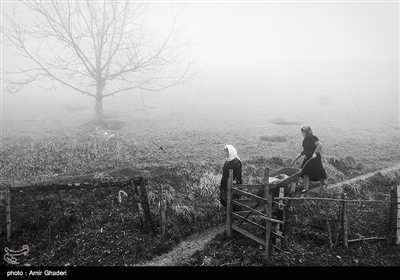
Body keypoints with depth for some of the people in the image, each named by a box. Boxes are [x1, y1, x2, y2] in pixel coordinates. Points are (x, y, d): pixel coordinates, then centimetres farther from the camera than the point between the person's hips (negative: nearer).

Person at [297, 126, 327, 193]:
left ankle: (324, 183, 31)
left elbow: (320, 145, -26)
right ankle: (305, 188, -2)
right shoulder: (305, 140, 10)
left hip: (315, 158, -7)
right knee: (305, 172, -2)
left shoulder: (313, 138, -15)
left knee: (318, 171, 5)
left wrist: (315, 153, -34)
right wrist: (301, 154, 2)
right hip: (308, 158, 7)